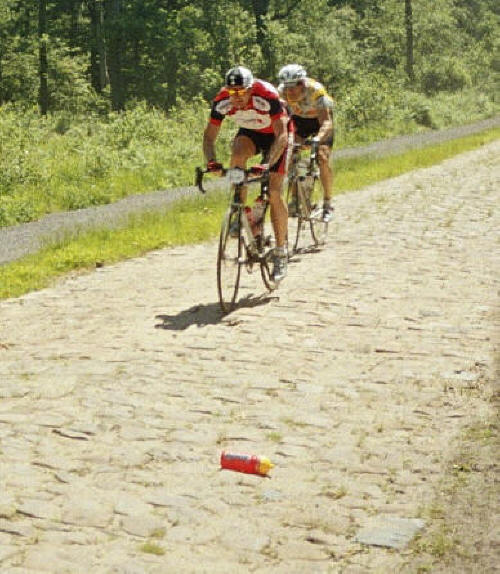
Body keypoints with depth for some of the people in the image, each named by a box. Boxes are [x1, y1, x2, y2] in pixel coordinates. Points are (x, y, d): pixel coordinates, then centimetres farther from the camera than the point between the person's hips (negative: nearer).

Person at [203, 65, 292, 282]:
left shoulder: (268, 96, -36)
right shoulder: (222, 101, -25)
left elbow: (282, 135, -38)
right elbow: (209, 136, -19)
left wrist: (268, 164, -52)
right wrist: (211, 161, -39)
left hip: (276, 135, -3)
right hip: (249, 133, 3)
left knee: (274, 193, -14)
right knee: (238, 153, -33)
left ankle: (281, 252, -2)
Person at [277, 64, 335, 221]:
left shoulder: (315, 90, -38)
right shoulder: (282, 92, -27)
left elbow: (326, 122, -45)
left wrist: (317, 139, -64)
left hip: (321, 118, -4)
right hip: (299, 118, 4)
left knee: (322, 159, -18)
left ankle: (327, 203, -4)